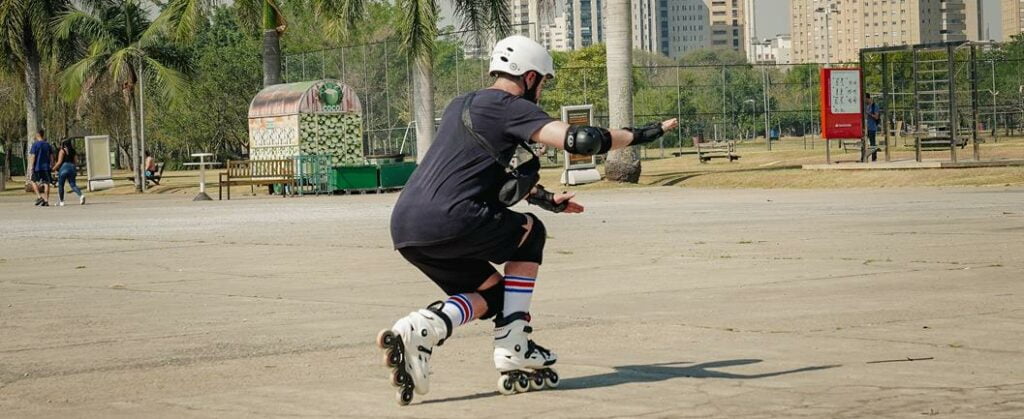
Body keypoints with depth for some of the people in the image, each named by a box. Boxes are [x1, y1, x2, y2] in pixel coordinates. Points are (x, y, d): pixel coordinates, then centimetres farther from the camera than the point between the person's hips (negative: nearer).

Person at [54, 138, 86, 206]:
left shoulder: (62, 151, -5)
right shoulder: (73, 151, 13)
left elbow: (59, 162, -11)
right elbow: (76, 161, 11)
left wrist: (54, 168, 1)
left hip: (64, 168, -6)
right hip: (72, 168, 6)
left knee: (60, 185, 8)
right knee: (73, 184, 2)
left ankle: (61, 201, 11)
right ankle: (81, 195, -23)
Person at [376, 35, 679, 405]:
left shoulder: (461, 106, 26)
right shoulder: (511, 107, -1)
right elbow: (577, 140, -13)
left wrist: (545, 198, 39)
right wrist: (640, 136, 0)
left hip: (403, 226, 8)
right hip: (447, 221, -8)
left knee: (492, 293, 19)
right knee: (529, 232, 16)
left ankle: (417, 330, -6)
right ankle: (512, 349, 8)